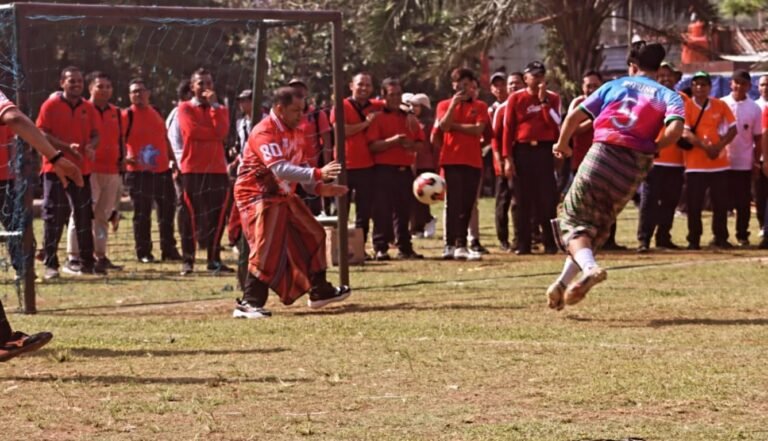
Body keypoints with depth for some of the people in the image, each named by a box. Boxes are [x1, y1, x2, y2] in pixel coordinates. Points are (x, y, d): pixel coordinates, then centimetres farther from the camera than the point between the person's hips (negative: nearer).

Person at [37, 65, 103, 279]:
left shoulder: (88, 108, 9)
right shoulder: (51, 105, -4)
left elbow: (95, 134, 11)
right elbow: (42, 134, -9)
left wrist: (90, 146, -12)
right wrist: (67, 146, -20)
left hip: (82, 169, 5)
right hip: (55, 167, -4)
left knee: (84, 215, 9)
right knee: (54, 217, -4)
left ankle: (87, 261, 17)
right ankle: (50, 264, 0)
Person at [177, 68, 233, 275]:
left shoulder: (220, 109, 14)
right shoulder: (185, 108, 5)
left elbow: (222, 132, -5)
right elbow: (191, 130, -13)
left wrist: (214, 105, -7)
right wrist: (214, 133, -3)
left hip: (217, 169, 4)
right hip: (192, 169, -4)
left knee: (216, 216, 2)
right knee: (191, 216, -4)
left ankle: (214, 260, 9)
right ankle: (188, 260, -1)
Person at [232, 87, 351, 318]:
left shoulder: (295, 132, 8)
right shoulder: (264, 133, -23)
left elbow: (300, 166, 14)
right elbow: (280, 169, -34)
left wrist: (319, 188, -2)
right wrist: (318, 174, -40)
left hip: (283, 195, 10)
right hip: (257, 195, -10)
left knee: (312, 235, 14)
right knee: (267, 248, -18)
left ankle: (319, 291, 27)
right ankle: (248, 304, -13)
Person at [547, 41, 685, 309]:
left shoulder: (614, 86, 15)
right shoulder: (669, 96, 13)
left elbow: (575, 117, 9)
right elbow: (675, 129, -8)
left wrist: (562, 144, 26)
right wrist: (653, 147, 9)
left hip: (602, 154, -1)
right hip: (636, 165, 1)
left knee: (575, 221, 4)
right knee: (598, 227, 16)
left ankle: (589, 267, -25)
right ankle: (564, 284, 7)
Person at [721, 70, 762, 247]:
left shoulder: (755, 109, 2)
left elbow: (757, 138, 5)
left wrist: (756, 161, 1)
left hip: (744, 163, 0)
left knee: (744, 201, 3)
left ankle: (742, 235, 10)